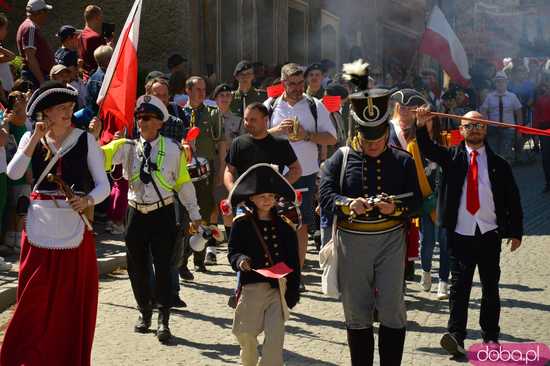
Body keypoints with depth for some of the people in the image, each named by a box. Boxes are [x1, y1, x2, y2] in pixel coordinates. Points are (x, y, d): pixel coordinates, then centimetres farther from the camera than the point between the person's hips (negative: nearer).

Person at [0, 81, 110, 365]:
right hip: (40, 227, 1)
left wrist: (88, 200, -22)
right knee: (35, 299, 2)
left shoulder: (85, 140, 1)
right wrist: (35, 139, -14)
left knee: (73, 300, 4)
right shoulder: (31, 138, 5)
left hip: (75, 224, -1)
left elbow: (104, 184, -2)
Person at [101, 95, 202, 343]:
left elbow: (183, 182, 3)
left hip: (163, 213, -2)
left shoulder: (172, 150, -3)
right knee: (137, 266, 11)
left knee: (163, 266, -2)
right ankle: (144, 312, 33)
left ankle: (164, 320, 8)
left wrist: (194, 213, 5)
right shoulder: (127, 146, 0)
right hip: (136, 213, 2)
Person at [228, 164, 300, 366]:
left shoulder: (284, 226, 4)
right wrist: (240, 260, -21)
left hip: (278, 288, 0)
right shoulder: (242, 224, -1)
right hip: (251, 287, 0)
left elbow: (293, 261, 7)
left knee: (275, 336, -9)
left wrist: (293, 292, 4)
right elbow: (232, 252, 2)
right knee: (246, 335, 10)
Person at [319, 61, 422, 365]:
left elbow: (415, 199, 1)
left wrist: (396, 208, -20)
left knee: (392, 308, -2)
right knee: (356, 311, 8)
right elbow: (325, 195, -7)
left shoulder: (403, 161, 3)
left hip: (391, 239, 0)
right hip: (352, 241, 0)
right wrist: (348, 204, -26)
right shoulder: (340, 159, 1)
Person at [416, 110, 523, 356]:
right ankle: (456, 336, -10)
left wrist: (516, 232, 6)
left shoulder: (498, 164, 5)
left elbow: (512, 199, 8)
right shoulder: (452, 157, 5)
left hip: (489, 234, 1)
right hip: (460, 234, -1)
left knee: (490, 287, 8)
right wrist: (421, 126, -27)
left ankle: (491, 336, 18)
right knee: (459, 285, -6)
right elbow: (427, 149, -10)